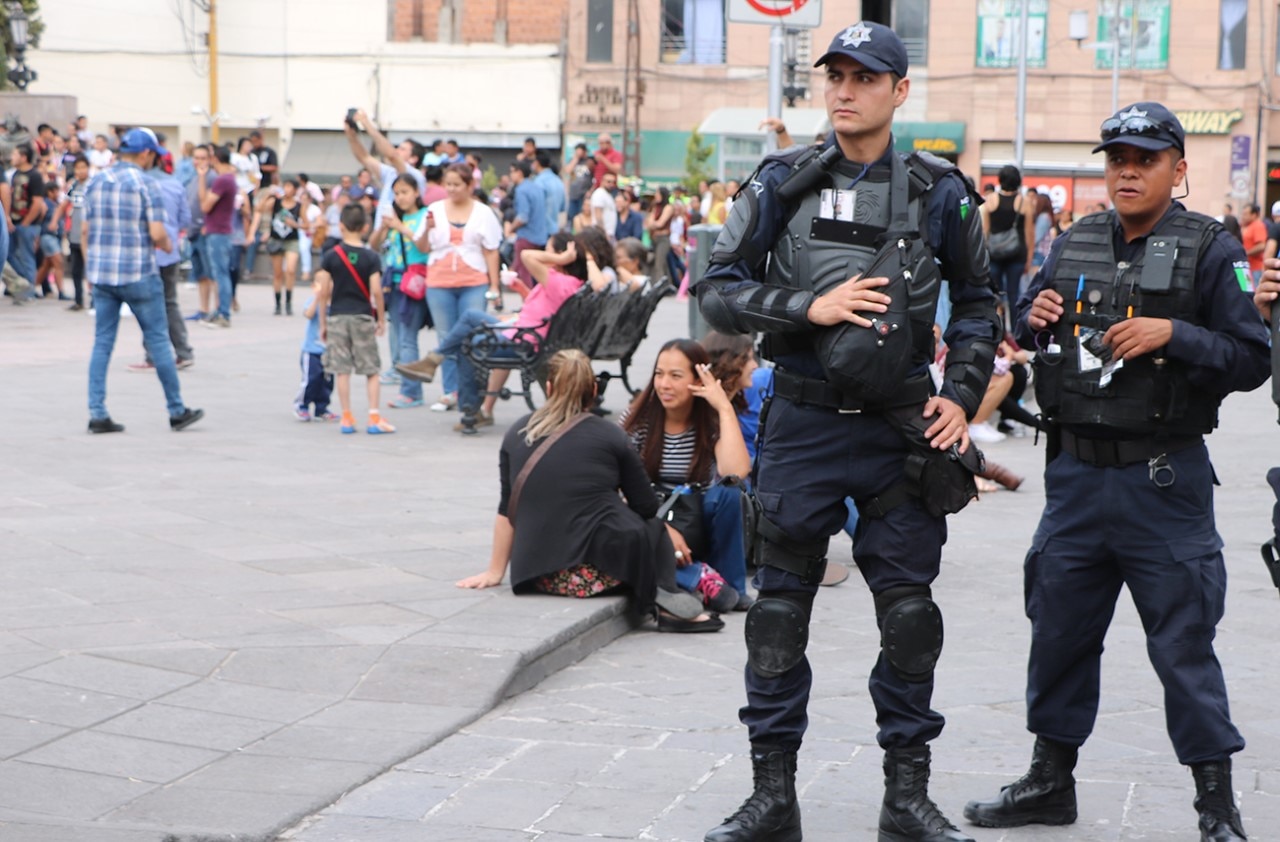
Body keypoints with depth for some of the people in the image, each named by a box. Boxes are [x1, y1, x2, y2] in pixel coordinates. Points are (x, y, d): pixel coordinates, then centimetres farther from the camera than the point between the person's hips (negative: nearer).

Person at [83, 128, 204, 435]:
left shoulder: (95, 183, 8)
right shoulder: (145, 184, -10)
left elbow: (86, 231, 11)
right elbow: (157, 234, -15)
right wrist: (168, 245, 6)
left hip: (101, 272, 5)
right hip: (138, 274, -5)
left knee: (102, 343, 7)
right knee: (158, 340, 4)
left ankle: (97, 413, 1)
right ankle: (177, 411, 12)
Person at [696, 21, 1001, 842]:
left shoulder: (938, 191, 2)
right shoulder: (783, 182, -1)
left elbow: (978, 302, 12)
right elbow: (719, 290, -1)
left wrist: (961, 395, 0)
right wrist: (810, 306, -15)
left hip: (904, 427, 1)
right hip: (803, 425, 0)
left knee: (910, 611, 5)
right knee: (780, 608, 3)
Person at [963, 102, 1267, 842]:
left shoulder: (1210, 249, -6)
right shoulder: (1076, 244, 9)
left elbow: (1252, 358, -10)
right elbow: (1026, 329, 21)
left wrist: (1173, 334, -22)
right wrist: (1035, 319, -2)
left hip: (1163, 481, -5)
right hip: (1077, 470, 5)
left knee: (1184, 644, -2)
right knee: (1059, 629, 13)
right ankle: (1051, 780, 28)